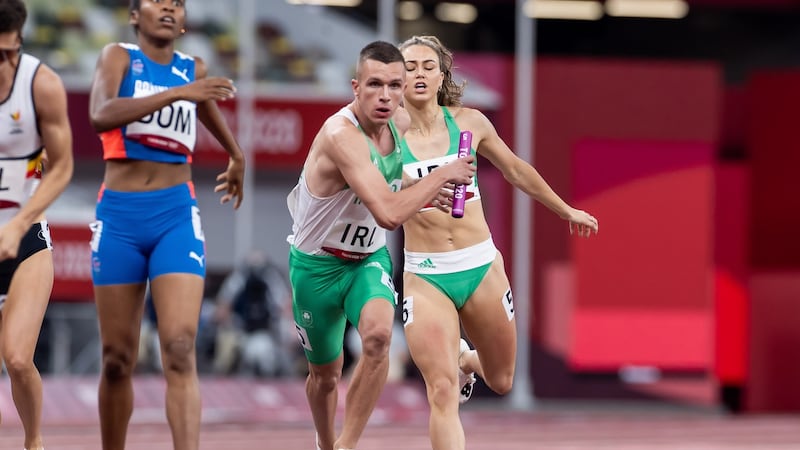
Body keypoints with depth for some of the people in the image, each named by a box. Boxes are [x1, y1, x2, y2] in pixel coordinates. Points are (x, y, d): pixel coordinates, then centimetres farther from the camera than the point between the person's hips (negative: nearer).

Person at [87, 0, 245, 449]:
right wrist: (177, 93, -29)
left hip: (176, 214, 1)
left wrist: (237, 156, 47)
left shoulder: (194, 70, 10)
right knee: (118, 358, 5)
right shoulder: (118, 57, 0)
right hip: (119, 215, -1)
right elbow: (101, 114, -22)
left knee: (180, 350, -16)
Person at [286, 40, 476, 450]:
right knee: (325, 373, 13)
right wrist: (442, 176, -30)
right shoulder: (341, 135, -32)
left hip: (369, 258, 4)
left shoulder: (402, 125, -7)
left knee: (378, 335, -27)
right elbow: (389, 213, -40)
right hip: (317, 265, -4)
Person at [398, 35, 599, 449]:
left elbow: (515, 170, 18)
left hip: (481, 269, 3)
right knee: (442, 393, -15)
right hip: (425, 277, -3)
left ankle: (465, 359, 51)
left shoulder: (468, 122, 1)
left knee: (500, 382, 16)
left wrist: (566, 211, 26)